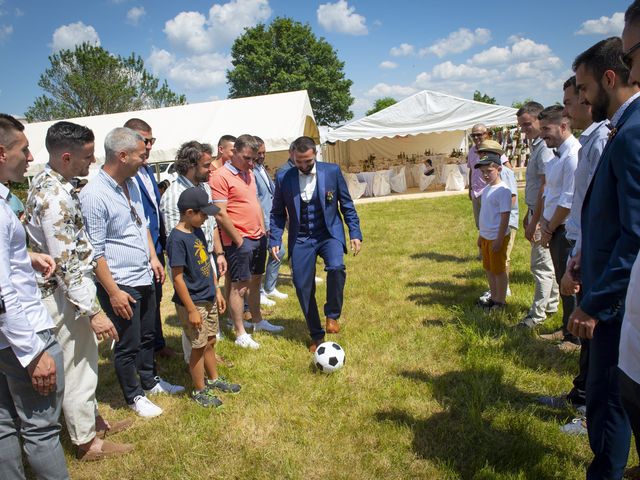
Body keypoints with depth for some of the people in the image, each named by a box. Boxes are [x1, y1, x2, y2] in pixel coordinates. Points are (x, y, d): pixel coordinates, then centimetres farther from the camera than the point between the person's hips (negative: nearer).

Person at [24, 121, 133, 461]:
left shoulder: (48, 182, 6)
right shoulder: (55, 197, -25)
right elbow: (66, 263, -26)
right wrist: (93, 311, -24)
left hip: (67, 290, 10)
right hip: (66, 296, -10)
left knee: (83, 362, 22)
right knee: (78, 367, 6)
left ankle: (92, 420, 40)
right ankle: (87, 442, 24)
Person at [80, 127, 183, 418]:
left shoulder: (131, 184, 5)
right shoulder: (94, 195, -20)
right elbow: (95, 252, -19)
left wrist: (153, 257, 9)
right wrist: (114, 292, -18)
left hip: (144, 278, 8)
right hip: (120, 285, -8)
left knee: (147, 336, 22)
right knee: (128, 345, 8)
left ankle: (149, 381, 42)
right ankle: (134, 397, 28)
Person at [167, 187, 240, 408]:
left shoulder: (198, 231, 4)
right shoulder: (177, 238, -21)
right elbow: (177, 277, -21)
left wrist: (217, 291, 14)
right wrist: (191, 310, -19)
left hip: (208, 298, 8)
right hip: (193, 303, -8)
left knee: (210, 341, 20)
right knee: (199, 346, 6)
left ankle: (214, 379, 39)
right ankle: (199, 391, 24)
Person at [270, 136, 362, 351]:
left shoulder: (332, 171, -4)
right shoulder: (284, 179, -2)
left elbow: (347, 205, 3)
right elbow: (277, 213, 7)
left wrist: (355, 233, -3)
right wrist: (275, 240, -2)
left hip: (329, 234, -1)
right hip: (301, 239, 2)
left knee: (336, 267, -30)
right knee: (303, 288, 3)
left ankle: (332, 314, -4)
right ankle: (316, 336, 23)